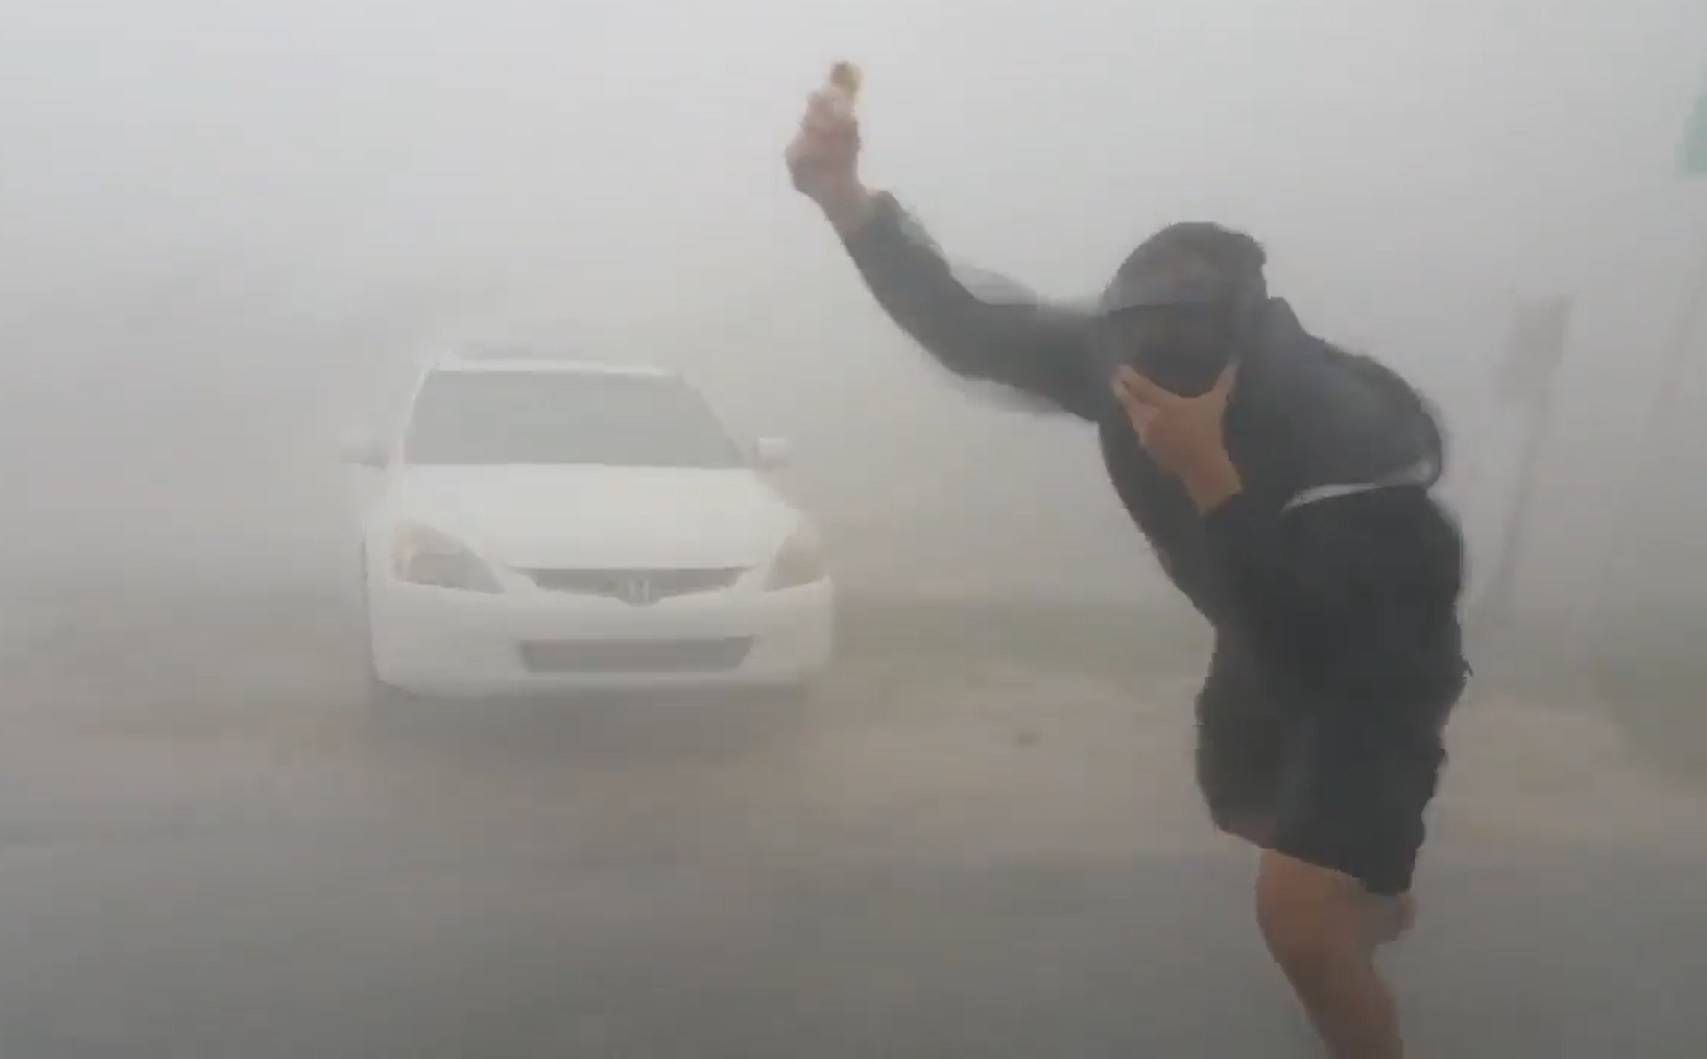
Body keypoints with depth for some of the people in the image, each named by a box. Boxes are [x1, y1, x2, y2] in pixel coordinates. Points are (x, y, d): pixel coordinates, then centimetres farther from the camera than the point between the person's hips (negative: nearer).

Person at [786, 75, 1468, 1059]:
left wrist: (1209, 474, -50)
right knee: (1243, 798, 30)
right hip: (1267, 637, 7)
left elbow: (1302, 641, -43)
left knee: (1298, 916, -16)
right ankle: (1375, 893, 63)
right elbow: (966, 323, -25)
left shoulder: (1350, 438, -40)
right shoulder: (1130, 352, -25)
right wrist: (844, 194, -38)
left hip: (1373, 670, -6)